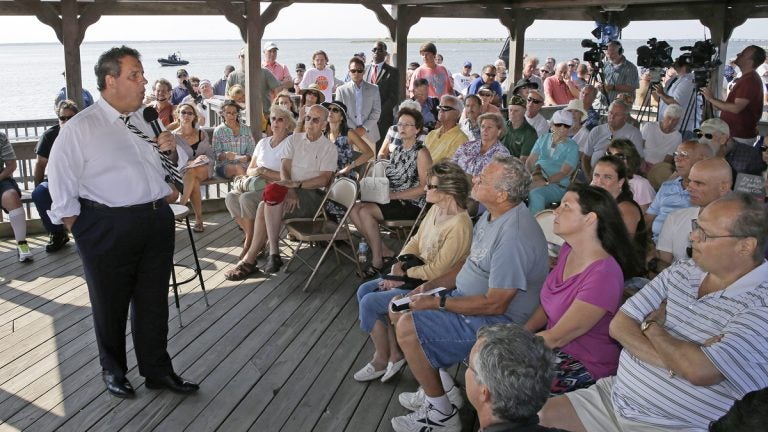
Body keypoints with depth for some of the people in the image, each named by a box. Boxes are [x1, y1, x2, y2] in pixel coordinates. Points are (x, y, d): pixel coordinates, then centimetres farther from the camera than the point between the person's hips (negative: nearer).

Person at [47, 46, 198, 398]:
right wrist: (83, 235, -8)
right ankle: (113, 371, 32)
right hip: (108, 228, -5)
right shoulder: (80, 128, -8)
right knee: (110, 306, 11)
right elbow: (62, 190, -7)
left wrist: (166, 150, 4)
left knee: (153, 301, 14)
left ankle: (157, 370, 29)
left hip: (157, 221, 6)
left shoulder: (142, 122, 12)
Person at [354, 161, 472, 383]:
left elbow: (437, 271, -24)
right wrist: (398, 266, -6)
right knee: (364, 290, 4)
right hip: (416, 274, 10)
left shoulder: (459, 226, -28)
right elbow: (415, 242, 10)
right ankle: (393, 352, 9)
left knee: (369, 303, -11)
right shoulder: (436, 209, 1)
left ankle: (383, 359, 11)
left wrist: (405, 273, -12)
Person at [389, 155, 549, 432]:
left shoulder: (514, 236, -30)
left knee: (407, 329, -19)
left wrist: (438, 303, -20)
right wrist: (432, 285, 2)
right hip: (467, 297, 10)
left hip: (496, 320, -10)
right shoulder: (492, 215, 1)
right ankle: (439, 387, 20)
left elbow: (495, 304, -28)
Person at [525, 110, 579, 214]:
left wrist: (544, 182, -25)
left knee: (535, 193, -37)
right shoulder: (543, 139, 17)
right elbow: (530, 160, 10)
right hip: (535, 180, 4)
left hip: (558, 185, -3)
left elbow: (564, 173, -8)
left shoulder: (572, 147, 3)